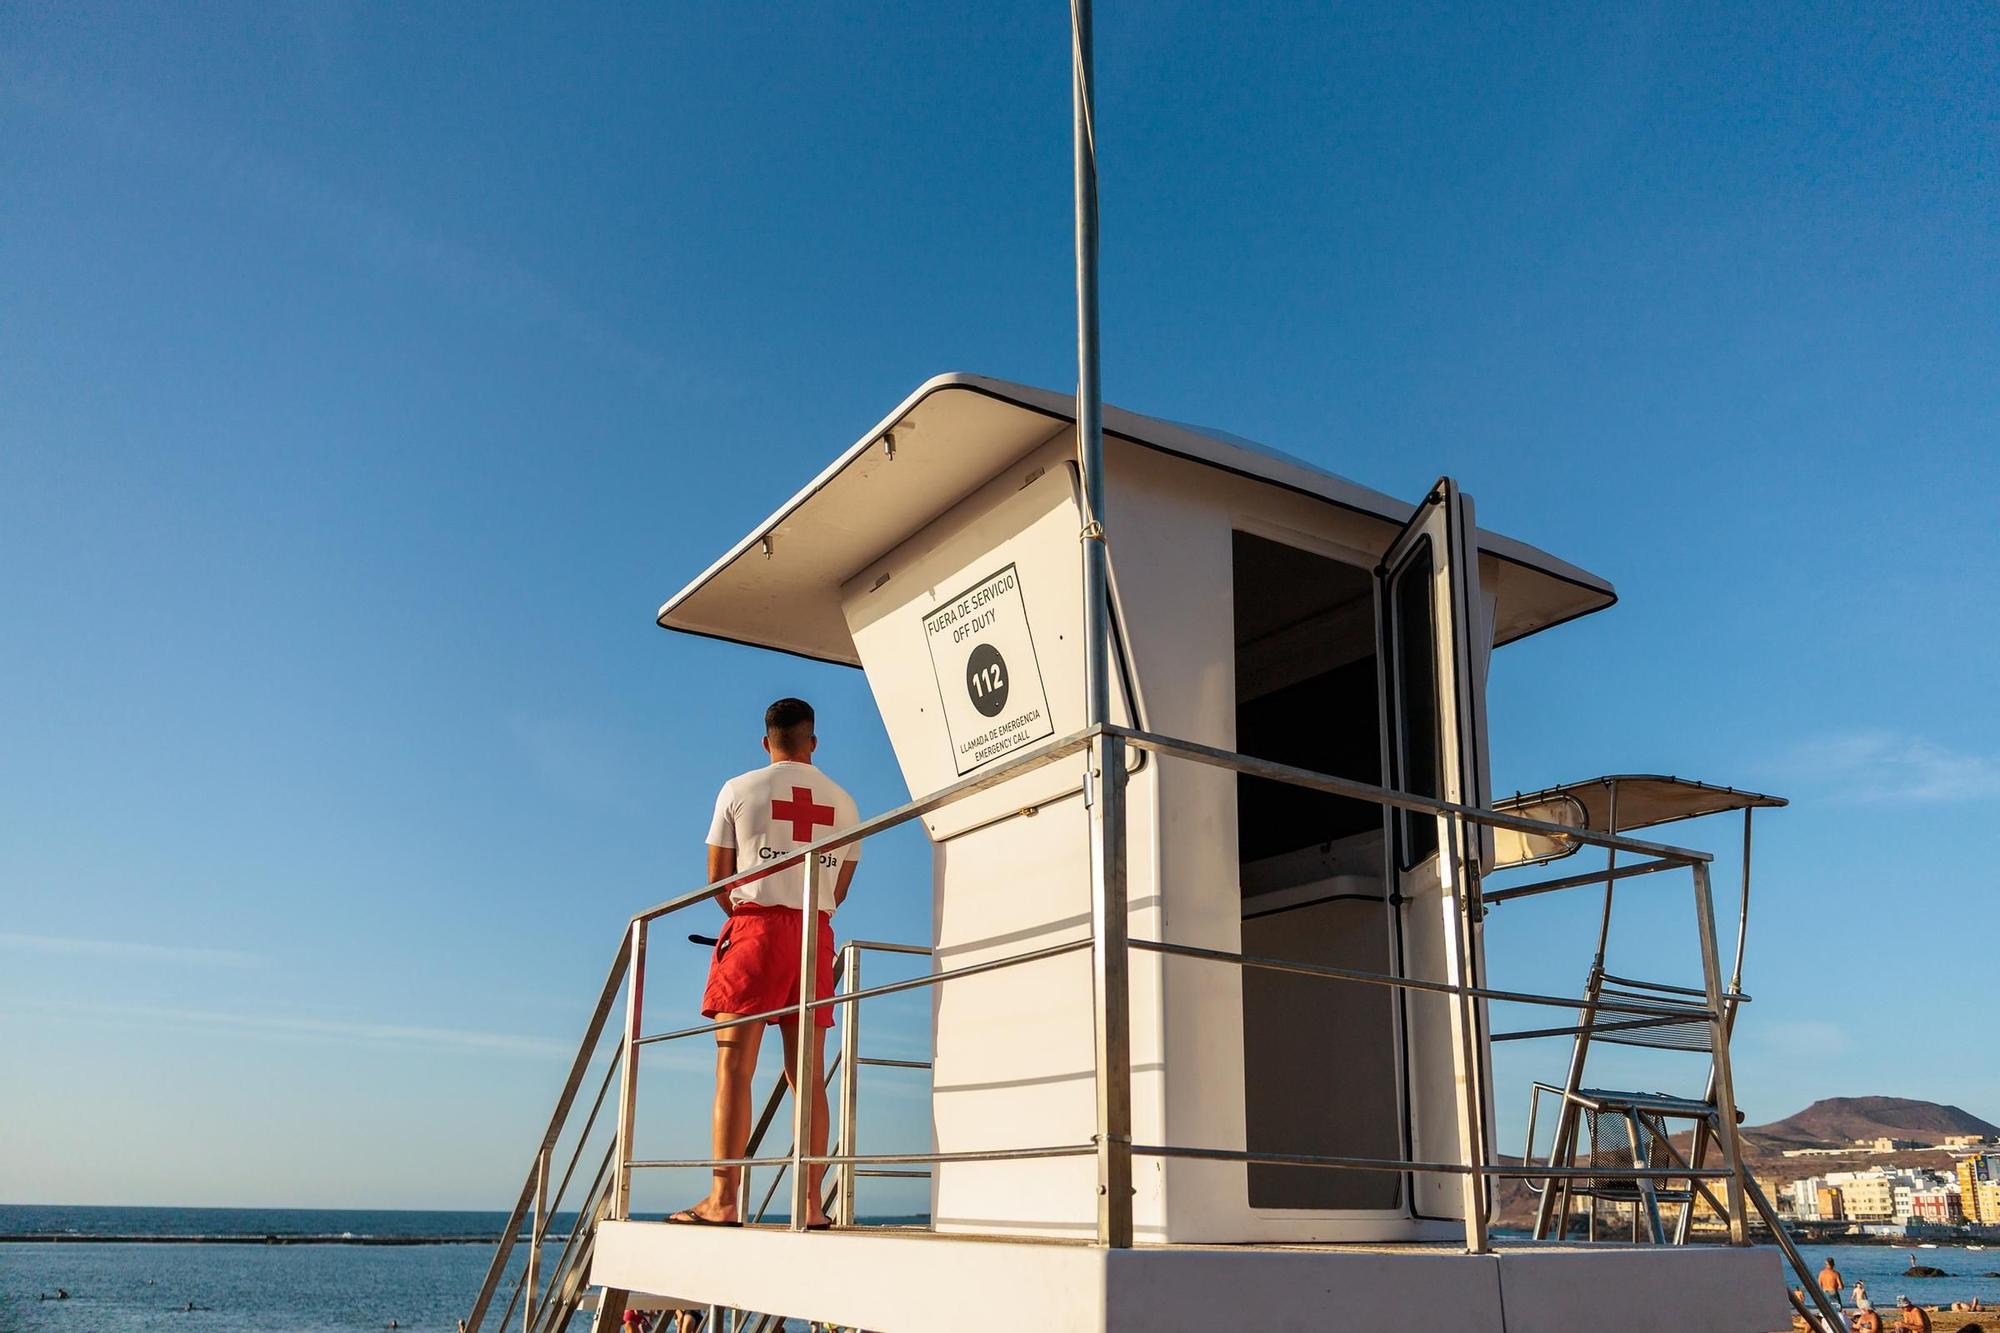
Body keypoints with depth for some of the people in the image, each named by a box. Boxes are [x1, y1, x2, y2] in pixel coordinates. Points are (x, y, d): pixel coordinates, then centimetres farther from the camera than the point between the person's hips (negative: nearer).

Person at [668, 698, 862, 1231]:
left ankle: (722, 1200, -11)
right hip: (817, 933, 4)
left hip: (756, 927, -4)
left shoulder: (739, 790, 4)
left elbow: (717, 880, 6)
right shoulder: (843, 802, 14)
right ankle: (812, 1204, 4)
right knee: (808, 1075, 5)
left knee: (734, 1065, -5)